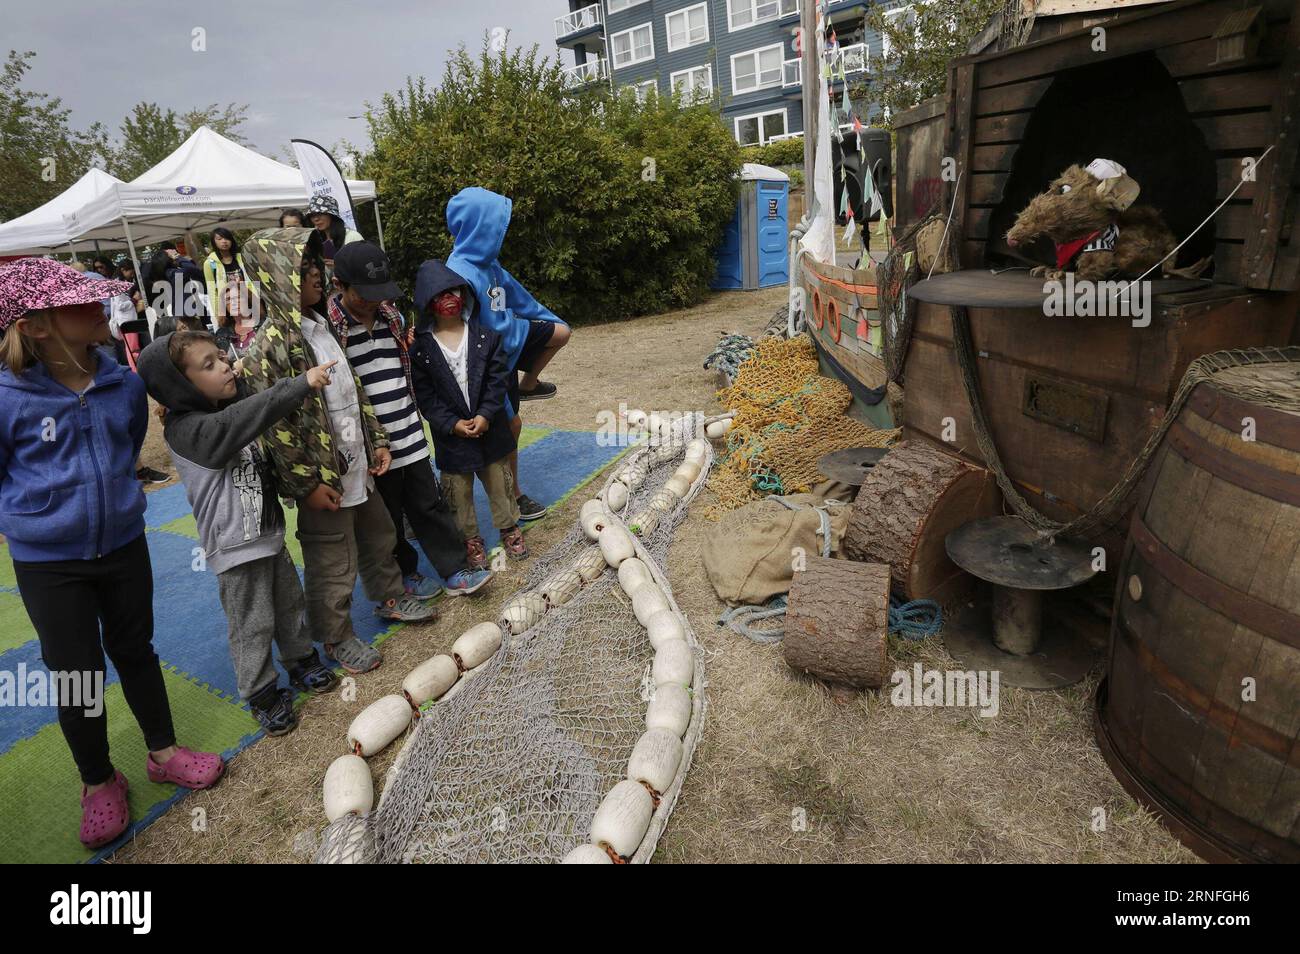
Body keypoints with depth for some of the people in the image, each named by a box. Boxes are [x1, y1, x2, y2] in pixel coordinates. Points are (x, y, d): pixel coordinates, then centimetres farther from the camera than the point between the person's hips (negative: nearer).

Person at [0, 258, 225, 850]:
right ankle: (99, 784, 32)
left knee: (135, 651, 18)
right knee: (76, 672, 10)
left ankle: (163, 752, 37)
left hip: (123, 544, 3)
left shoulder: (125, 384, -8)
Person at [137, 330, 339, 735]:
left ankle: (301, 663, 38)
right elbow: (246, 417, -39)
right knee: (253, 625, 4)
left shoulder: (229, 409, 6)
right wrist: (301, 383, -45)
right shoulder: (185, 429, -21)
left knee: (289, 603, 19)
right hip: (236, 545, -8)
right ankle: (263, 694, 21)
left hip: (268, 531, 8)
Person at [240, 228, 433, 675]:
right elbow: (273, 424, -20)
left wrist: (377, 441, 11)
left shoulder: (323, 327, 7)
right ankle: (337, 638, 27)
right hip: (323, 477, -8)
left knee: (378, 535, 24)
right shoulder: (268, 345, -18)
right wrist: (306, 483, -18)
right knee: (333, 563, 7)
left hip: (358, 465, 8)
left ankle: (390, 596, 47)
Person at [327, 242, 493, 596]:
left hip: (409, 438, 5)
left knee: (429, 505, 13)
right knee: (387, 520, 12)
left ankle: (455, 572, 22)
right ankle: (404, 575, 31)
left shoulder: (391, 315, 7)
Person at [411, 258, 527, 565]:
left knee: (500, 481, 15)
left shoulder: (484, 333, -4)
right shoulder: (420, 346, -8)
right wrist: (453, 424, -15)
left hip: (489, 426, 1)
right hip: (450, 433, -1)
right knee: (459, 490, 12)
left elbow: (499, 377, -6)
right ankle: (470, 539, 29)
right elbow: (424, 394, -7)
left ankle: (509, 528, 34)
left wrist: (485, 415, -15)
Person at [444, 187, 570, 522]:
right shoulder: (462, 274, -32)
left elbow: (514, 293, 12)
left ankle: (527, 385, 30)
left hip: (512, 339, 8)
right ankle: (514, 495, 23)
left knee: (560, 332, 11)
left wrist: (546, 319, 24)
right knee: (510, 424, 4)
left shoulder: (486, 261, -5)